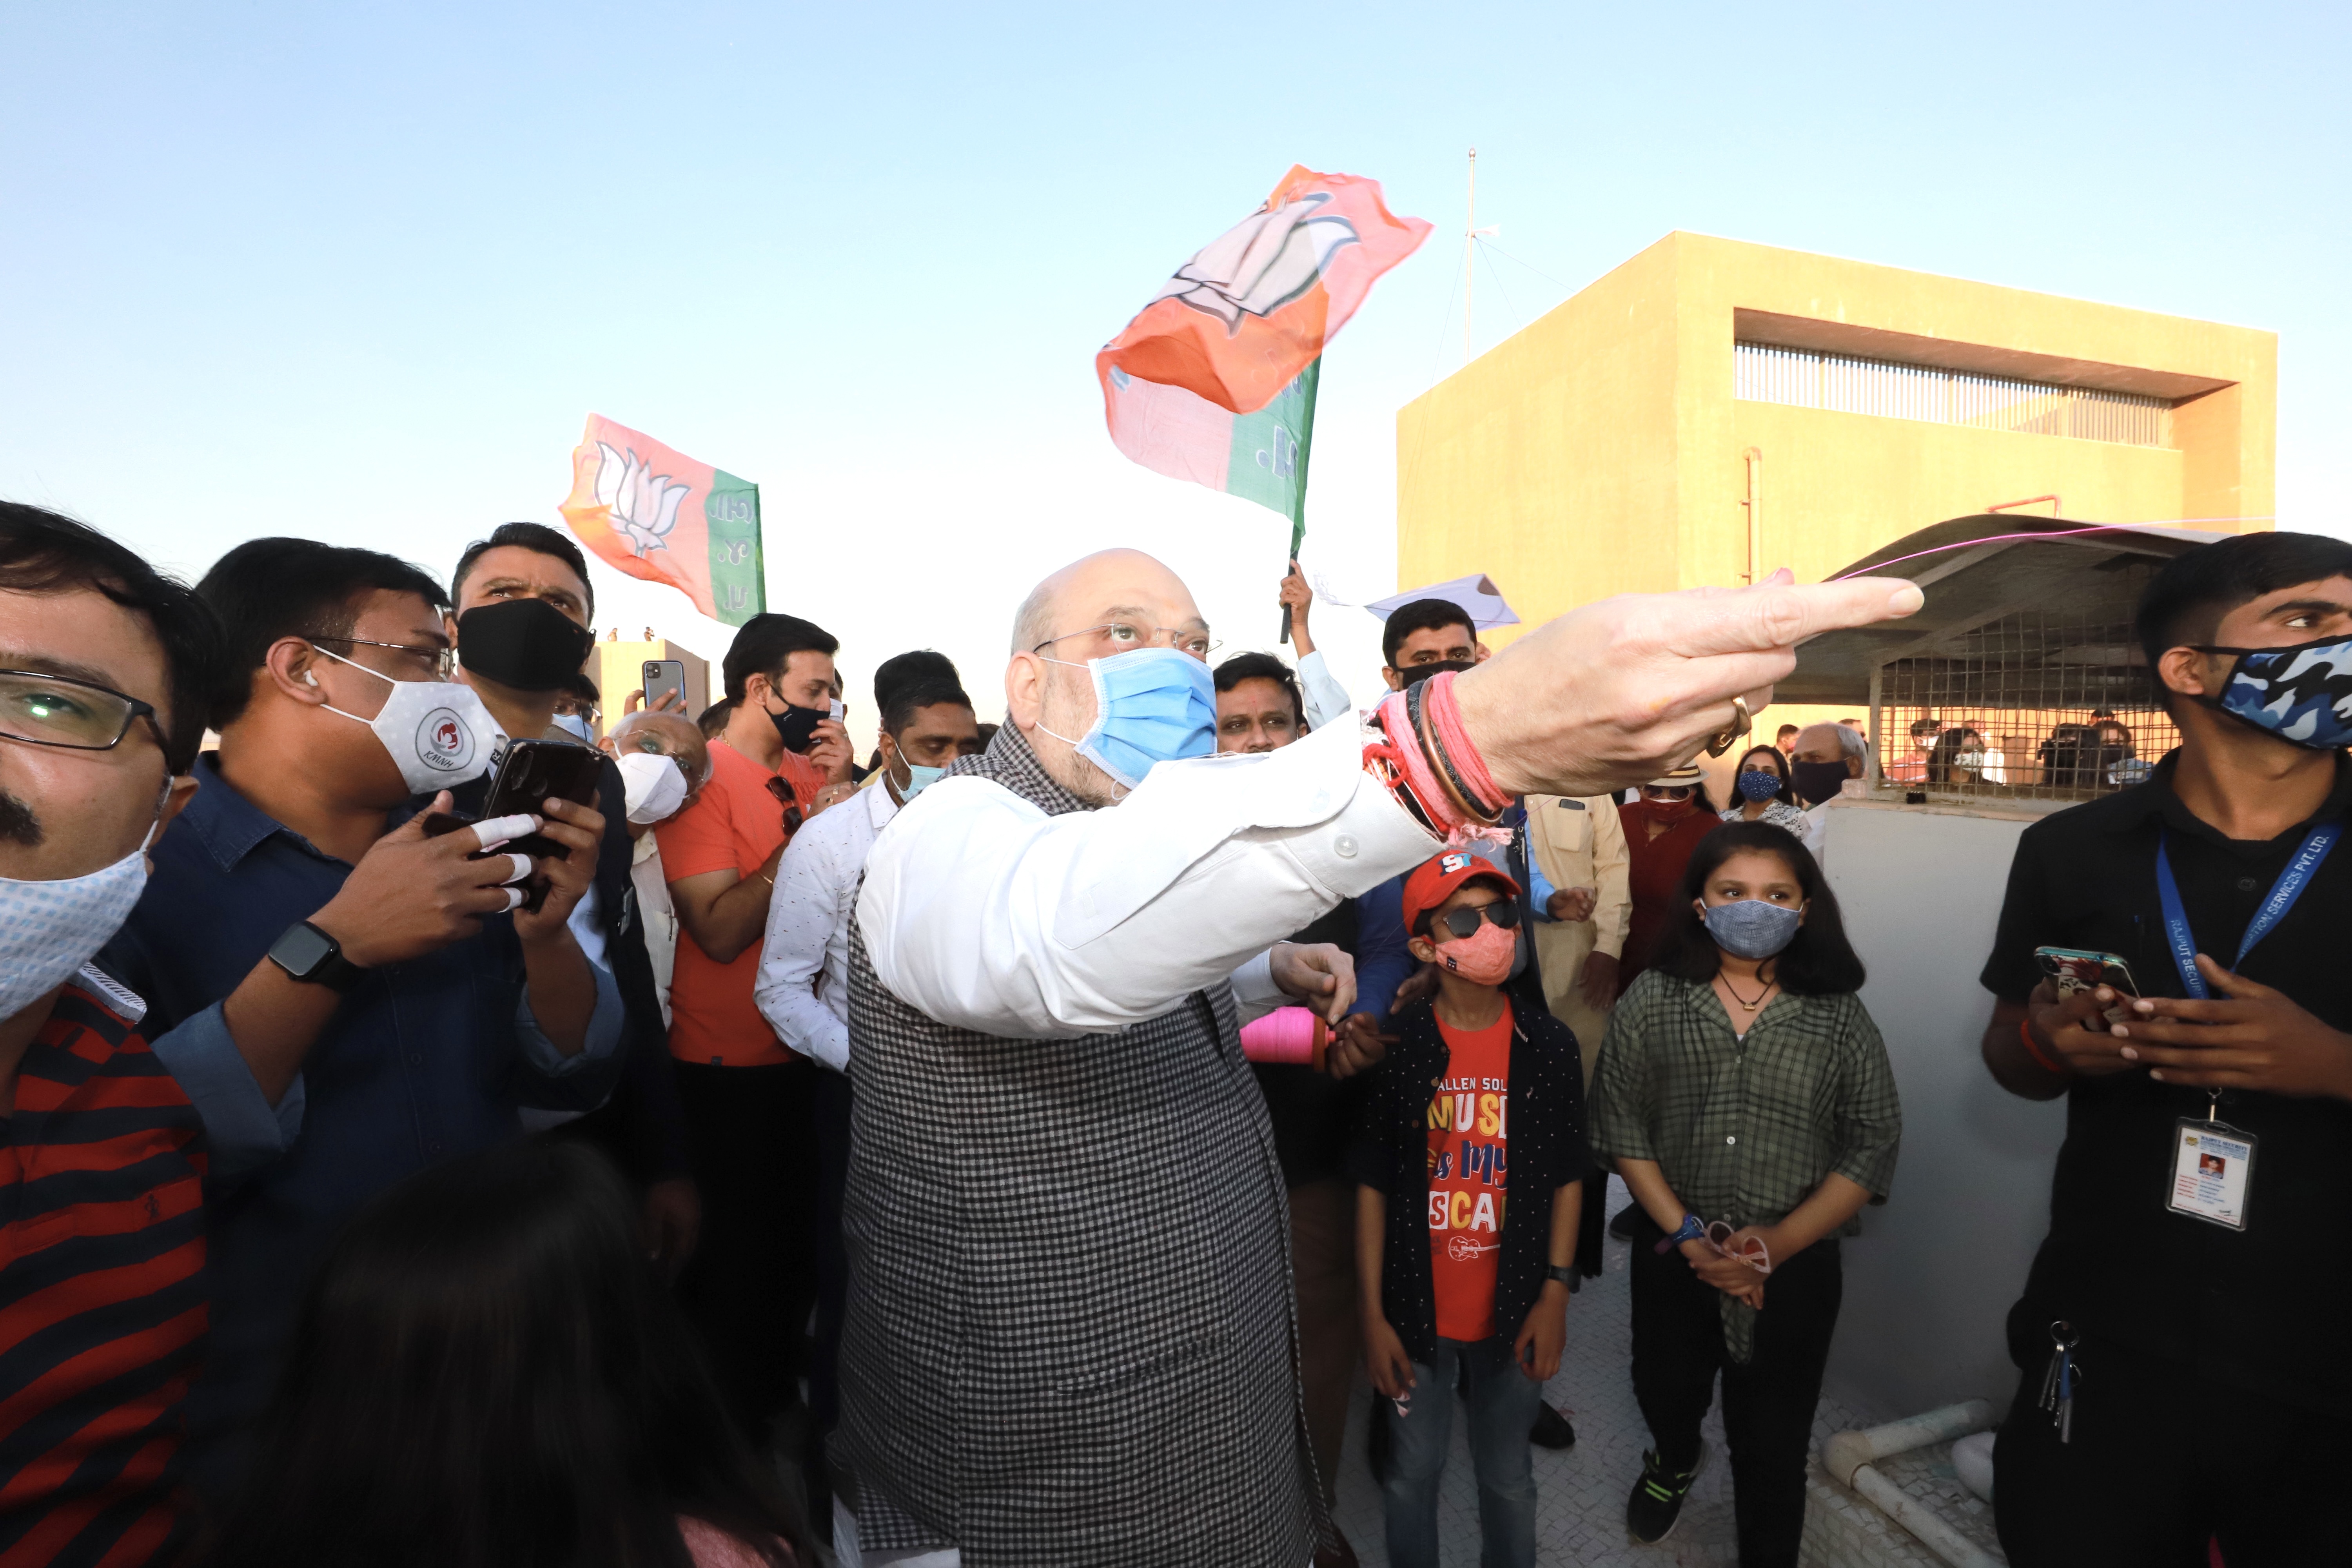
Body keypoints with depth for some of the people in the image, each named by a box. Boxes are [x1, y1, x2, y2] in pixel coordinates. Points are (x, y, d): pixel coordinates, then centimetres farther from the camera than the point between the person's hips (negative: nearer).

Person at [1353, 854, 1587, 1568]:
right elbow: (1372, 1187, -7)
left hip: (1513, 1313, 1)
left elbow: (1566, 1180, 1)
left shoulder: (1550, 1048, -7)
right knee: (1412, 1475, 18)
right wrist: (1373, 1314, -6)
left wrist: (1555, 1295, -3)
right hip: (1417, 1313, -1)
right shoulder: (1394, 1050, -13)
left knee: (1506, 1475, 21)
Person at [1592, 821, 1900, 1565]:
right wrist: (1687, 1235, -13)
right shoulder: (1653, 1000, -8)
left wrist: (1779, 1241, -16)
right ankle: (1675, 1459, 60)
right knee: (1666, 1390, 25)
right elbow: (1622, 1125, -7)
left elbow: (1873, 1145, -7)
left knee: (1773, 1440, 12)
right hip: (1673, 1253, 2)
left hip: (1796, 1262, -1)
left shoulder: (1839, 1016, -7)